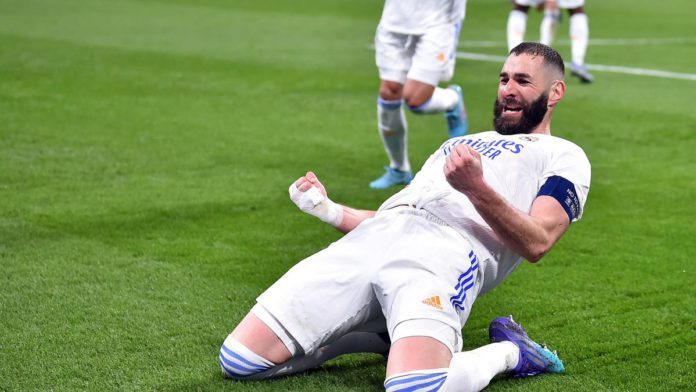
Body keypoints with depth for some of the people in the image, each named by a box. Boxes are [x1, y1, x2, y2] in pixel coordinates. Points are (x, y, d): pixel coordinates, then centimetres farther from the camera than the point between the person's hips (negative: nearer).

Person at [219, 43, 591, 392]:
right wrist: (330, 211, 22)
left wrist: (477, 188, -17)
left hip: (445, 254, -6)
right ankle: (379, 335, 10)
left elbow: (536, 243, -2)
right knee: (238, 360, -9)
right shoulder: (460, 142, 38)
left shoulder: (563, 156, 17)